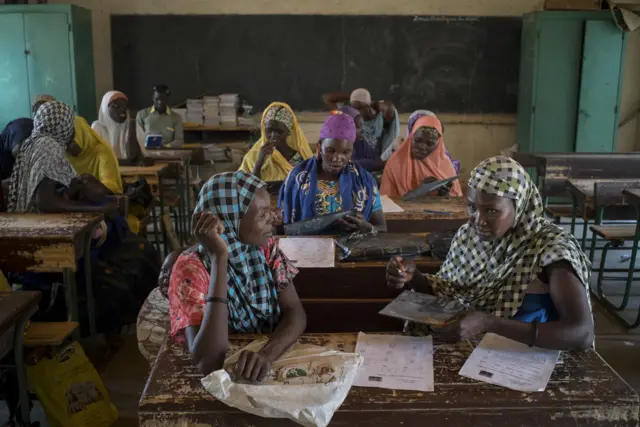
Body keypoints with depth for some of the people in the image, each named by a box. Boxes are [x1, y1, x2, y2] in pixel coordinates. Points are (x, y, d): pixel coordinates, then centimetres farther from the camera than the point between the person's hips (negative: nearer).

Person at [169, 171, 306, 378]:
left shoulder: (266, 247, -2)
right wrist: (219, 258, -30)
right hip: (224, 378, -4)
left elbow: (295, 312, -8)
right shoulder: (191, 268, -17)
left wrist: (267, 354, -28)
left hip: (272, 364, 4)